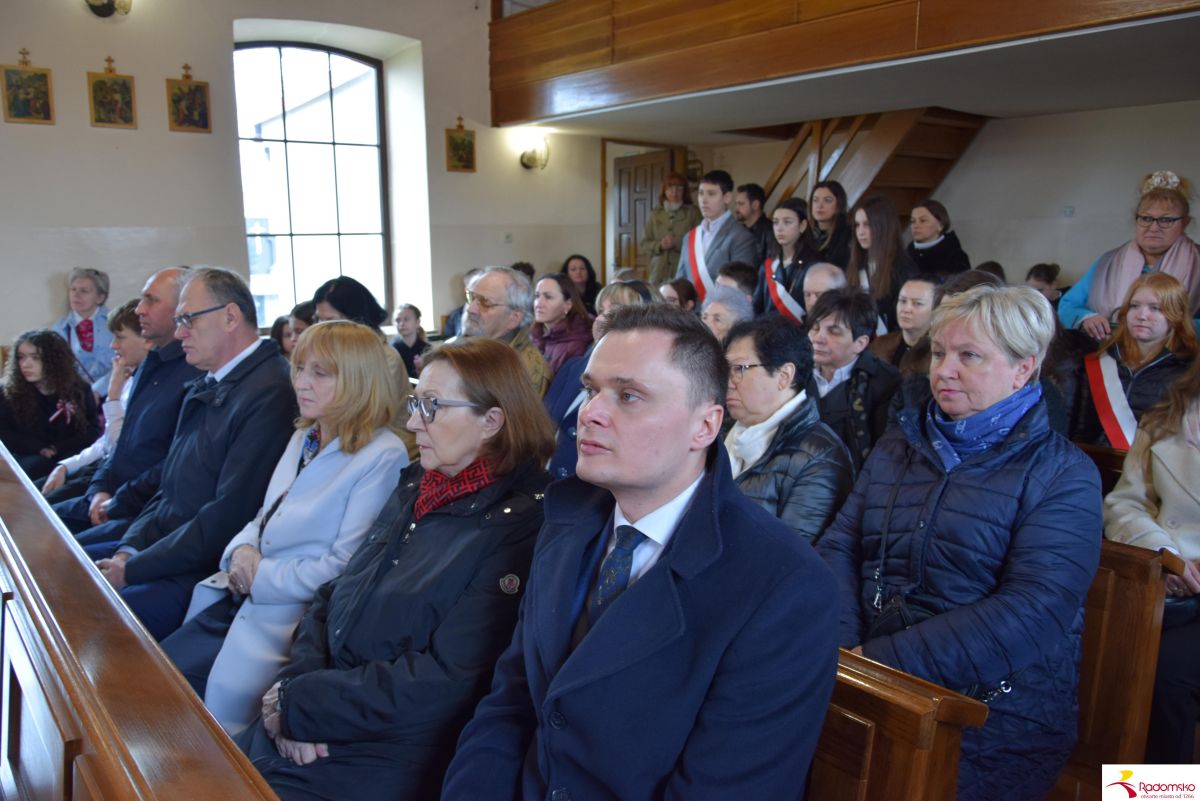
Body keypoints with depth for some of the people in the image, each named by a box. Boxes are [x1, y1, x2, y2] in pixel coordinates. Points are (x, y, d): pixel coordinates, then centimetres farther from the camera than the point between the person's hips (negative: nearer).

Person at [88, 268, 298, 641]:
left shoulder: (269, 395, -20)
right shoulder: (206, 386, 12)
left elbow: (229, 516, -23)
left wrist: (131, 570, -14)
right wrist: (128, 550, 2)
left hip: (202, 574, -10)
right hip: (158, 544, 10)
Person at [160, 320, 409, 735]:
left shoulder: (383, 456, -15)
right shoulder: (303, 439, 13)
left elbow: (345, 566, -17)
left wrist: (263, 576, -12)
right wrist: (242, 552, -3)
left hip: (293, 615, -7)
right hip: (238, 598, 8)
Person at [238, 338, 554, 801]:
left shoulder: (517, 528, -18)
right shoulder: (414, 487, 7)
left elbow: (445, 682, -21)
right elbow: (334, 596, 9)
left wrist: (299, 702, -14)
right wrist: (300, 687, -8)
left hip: (385, 763, -6)